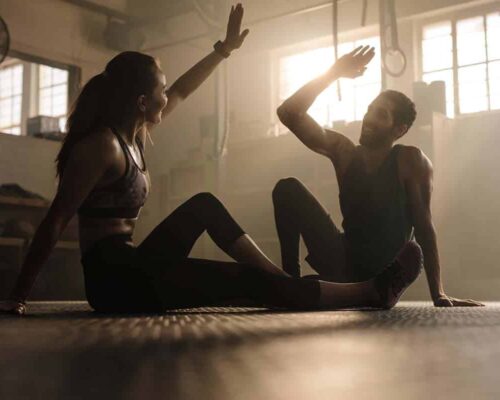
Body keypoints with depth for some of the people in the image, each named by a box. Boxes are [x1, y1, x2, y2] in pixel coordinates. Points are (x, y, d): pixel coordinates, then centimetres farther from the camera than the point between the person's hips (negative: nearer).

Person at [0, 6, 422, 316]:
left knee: (204, 205, 16)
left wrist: (225, 49, 31)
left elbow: (182, 91, 25)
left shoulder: (133, 133, 11)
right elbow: (55, 222, -18)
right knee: (247, 281, -12)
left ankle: (280, 275, 10)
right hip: (114, 278, -10)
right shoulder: (102, 145, -16)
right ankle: (374, 291, -6)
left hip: (129, 267, 10)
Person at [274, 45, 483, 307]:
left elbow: (423, 225, -12)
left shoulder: (410, 160, -9)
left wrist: (438, 295, -15)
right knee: (288, 189, -9)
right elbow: (289, 113, -5)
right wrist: (334, 73, -8)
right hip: (345, 264, 3)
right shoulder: (343, 151, 2)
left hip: (383, 276, -3)